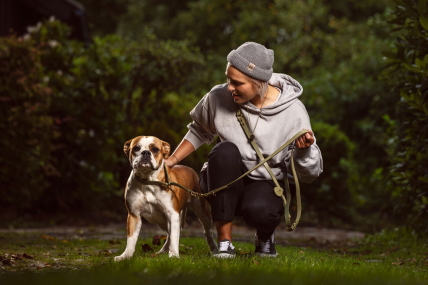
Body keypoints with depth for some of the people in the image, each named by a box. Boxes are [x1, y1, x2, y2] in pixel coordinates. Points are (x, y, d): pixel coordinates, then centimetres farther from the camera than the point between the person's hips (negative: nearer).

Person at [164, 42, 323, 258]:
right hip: (225, 186, 2)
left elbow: (309, 174, -11)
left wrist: (304, 149, -31)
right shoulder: (219, 97, -11)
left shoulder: (293, 112, -16)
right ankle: (224, 241, -23)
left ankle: (265, 235, 5)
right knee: (225, 150, -33)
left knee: (259, 209, -38)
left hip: (267, 185, -1)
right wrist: (173, 159, 4)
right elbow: (199, 131, 13)